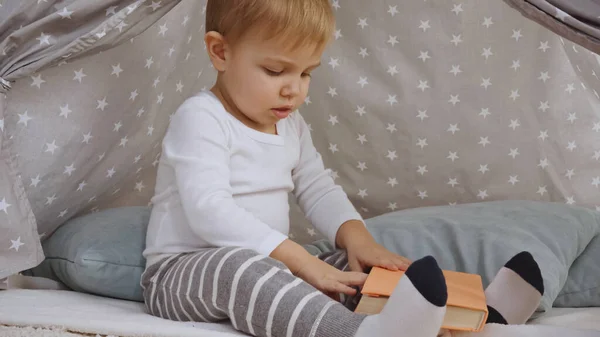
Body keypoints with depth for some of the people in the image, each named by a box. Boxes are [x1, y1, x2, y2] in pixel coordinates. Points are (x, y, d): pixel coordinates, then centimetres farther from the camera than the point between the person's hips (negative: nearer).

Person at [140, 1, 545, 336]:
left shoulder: (291, 125, 10)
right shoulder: (200, 118, -16)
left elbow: (319, 190, 13)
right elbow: (210, 210, -27)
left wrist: (357, 237, -9)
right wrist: (299, 259, -32)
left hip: (265, 267, 8)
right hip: (185, 270, -8)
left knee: (353, 264, -6)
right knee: (236, 267, -39)